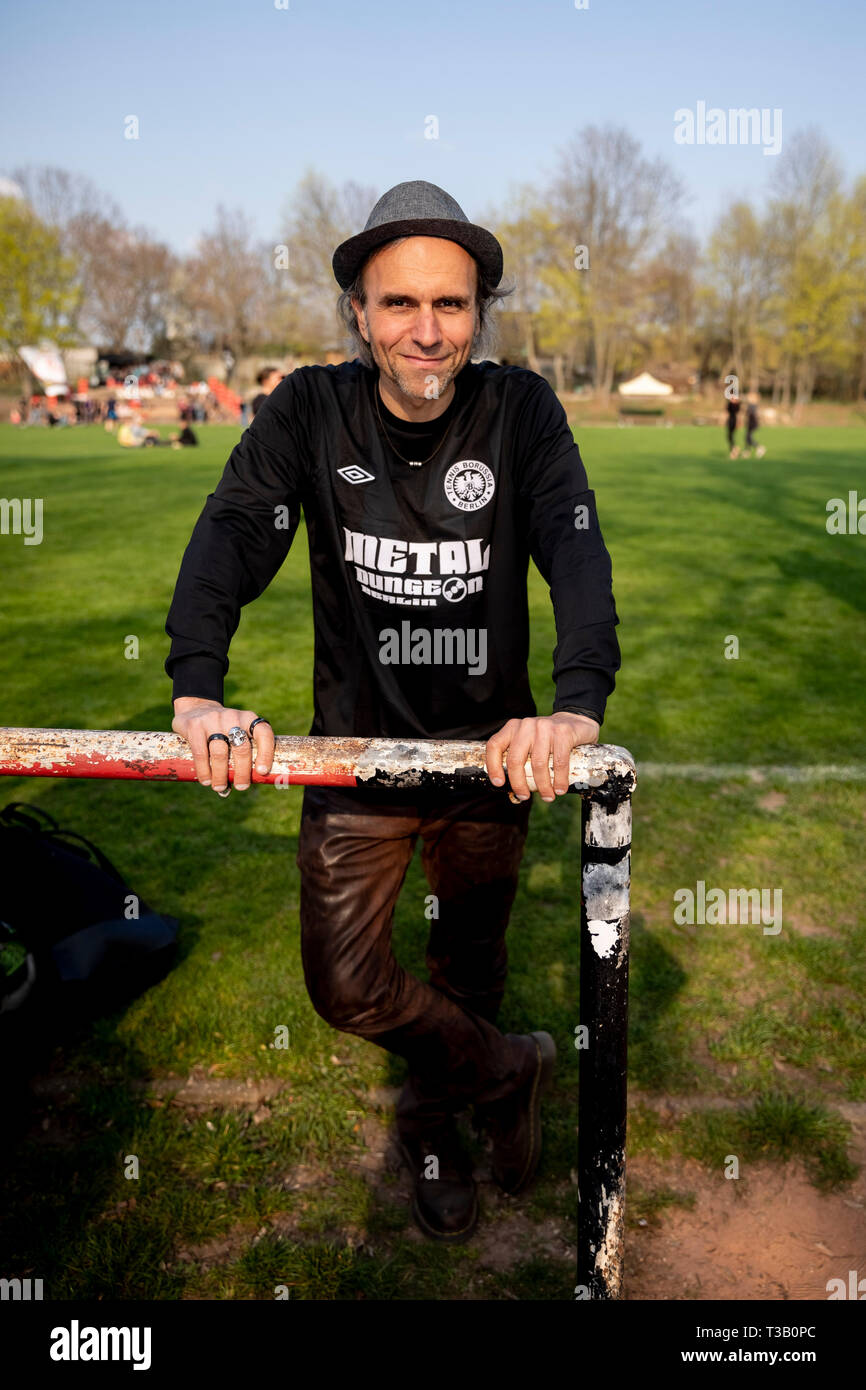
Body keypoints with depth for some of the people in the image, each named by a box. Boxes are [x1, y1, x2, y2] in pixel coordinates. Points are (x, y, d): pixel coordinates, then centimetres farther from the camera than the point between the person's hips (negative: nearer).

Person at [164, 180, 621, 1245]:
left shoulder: (520, 410, -9)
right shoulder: (309, 410, -8)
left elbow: (575, 547, -22)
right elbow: (234, 531, -21)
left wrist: (578, 702, -41)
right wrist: (198, 689, -39)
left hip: (490, 747, 0)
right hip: (357, 744, 0)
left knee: (469, 967, 17)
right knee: (345, 986, 0)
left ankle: (431, 1124, 47)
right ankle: (510, 1072, 26)